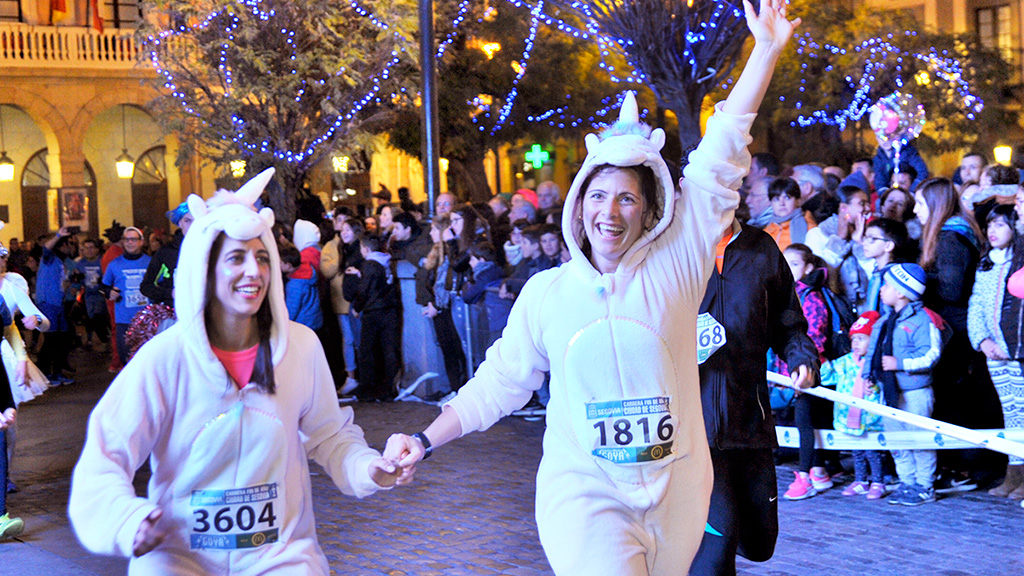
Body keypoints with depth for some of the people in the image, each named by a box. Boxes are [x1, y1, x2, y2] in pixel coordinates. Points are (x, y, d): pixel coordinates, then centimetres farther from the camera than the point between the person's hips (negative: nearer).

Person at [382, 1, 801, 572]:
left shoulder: (674, 265, -2)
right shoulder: (546, 291, 2)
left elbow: (721, 154, -5)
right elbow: (498, 383, 11)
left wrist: (767, 49, -6)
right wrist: (425, 441, 6)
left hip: (675, 489, 1)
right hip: (583, 492, -1)